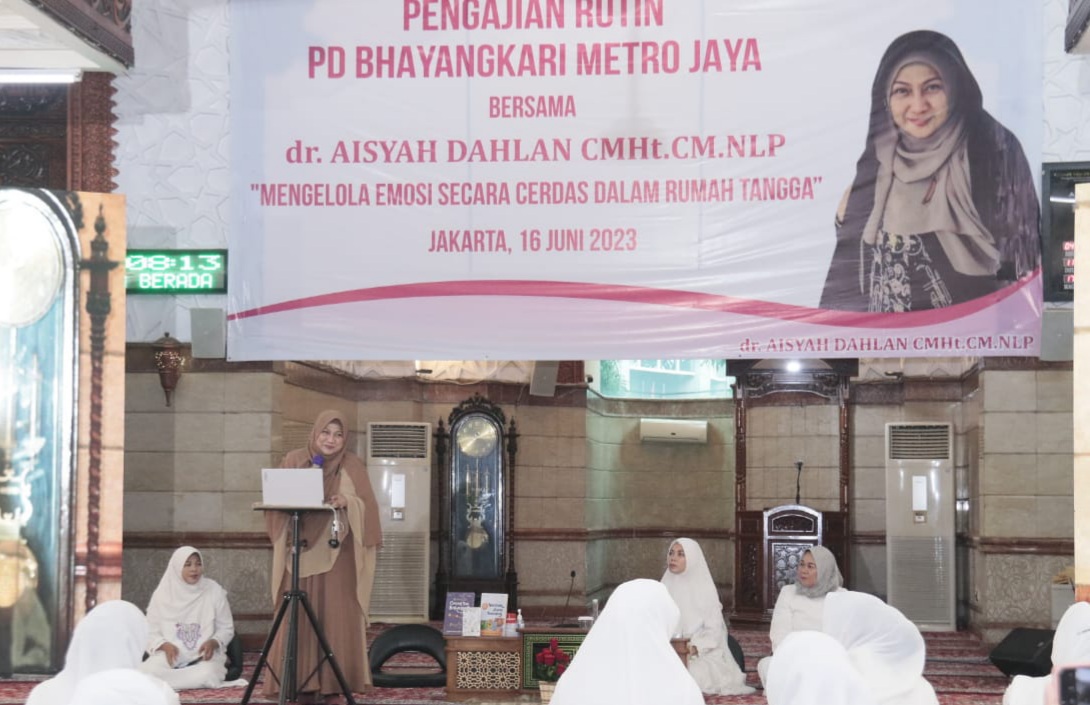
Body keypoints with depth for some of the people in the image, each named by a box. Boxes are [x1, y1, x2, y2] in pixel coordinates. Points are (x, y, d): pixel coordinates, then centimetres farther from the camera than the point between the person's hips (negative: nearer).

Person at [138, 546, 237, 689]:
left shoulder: (214, 591, 1)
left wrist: (213, 643, -16)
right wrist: (165, 646, -19)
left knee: (207, 674, -36)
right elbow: (151, 633, 3)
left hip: (204, 655, 1)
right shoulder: (162, 594, 0)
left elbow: (226, 628, 6)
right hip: (170, 655, -1)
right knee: (148, 672, -34)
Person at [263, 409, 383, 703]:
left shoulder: (352, 465, 6)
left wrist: (347, 502, -17)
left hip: (337, 553, -1)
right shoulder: (294, 460, 7)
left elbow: (367, 506, 1)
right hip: (301, 551, 1)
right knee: (298, 618, -2)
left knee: (336, 618, -4)